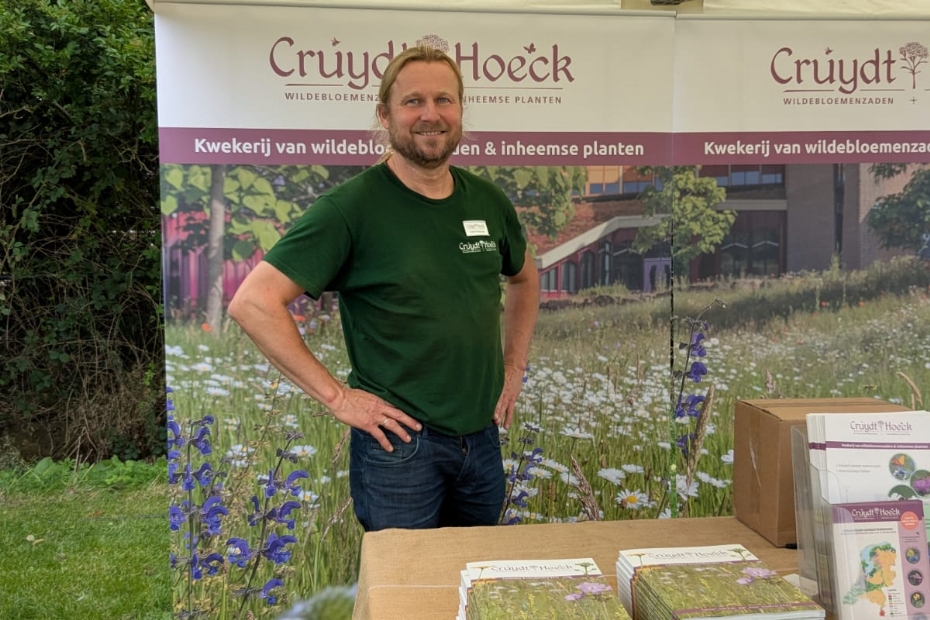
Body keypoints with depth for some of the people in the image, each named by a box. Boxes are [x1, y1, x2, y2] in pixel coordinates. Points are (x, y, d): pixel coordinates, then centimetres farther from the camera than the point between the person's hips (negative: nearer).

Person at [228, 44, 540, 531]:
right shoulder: (352, 207, -13)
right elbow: (253, 302, -19)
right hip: (399, 443, -5)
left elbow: (524, 278, 23)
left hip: (482, 439, 6)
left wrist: (513, 367, 13)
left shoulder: (487, 202, 4)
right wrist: (336, 396, -17)